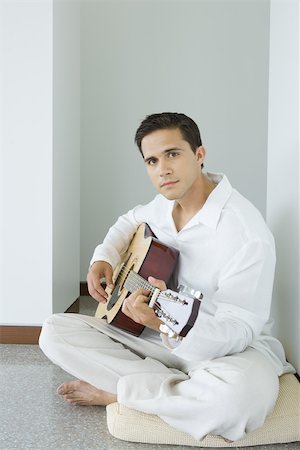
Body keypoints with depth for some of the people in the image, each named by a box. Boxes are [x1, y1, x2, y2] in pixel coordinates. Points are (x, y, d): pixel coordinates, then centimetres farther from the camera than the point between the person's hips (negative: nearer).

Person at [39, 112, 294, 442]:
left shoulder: (248, 235, -25)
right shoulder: (165, 204, -1)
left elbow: (239, 331, -26)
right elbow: (130, 221, 23)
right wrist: (103, 258, 2)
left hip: (232, 348, -5)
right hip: (162, 337, 6)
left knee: (239, 393, -42)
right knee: (55, 331, -7)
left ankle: (112, 393, -14)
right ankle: (186, 392, -13)